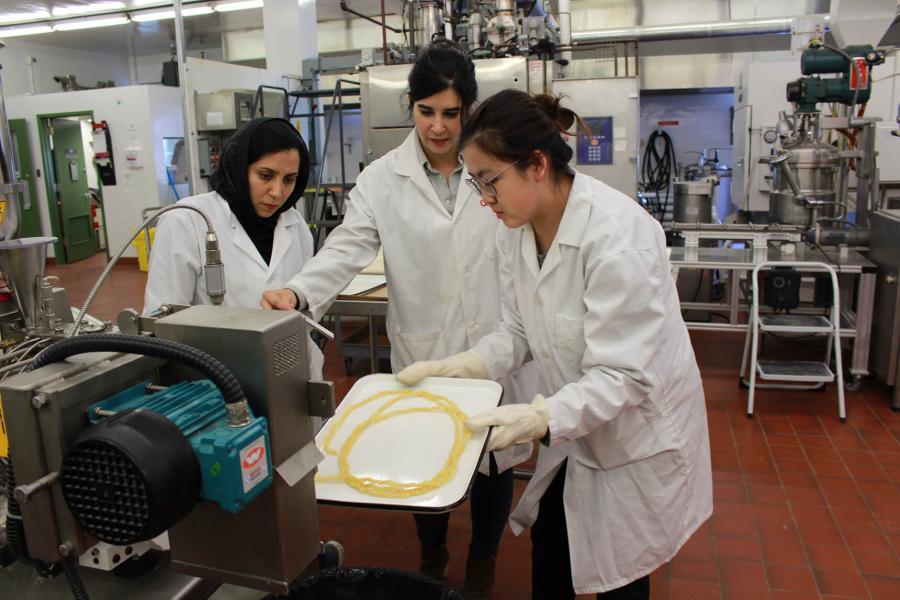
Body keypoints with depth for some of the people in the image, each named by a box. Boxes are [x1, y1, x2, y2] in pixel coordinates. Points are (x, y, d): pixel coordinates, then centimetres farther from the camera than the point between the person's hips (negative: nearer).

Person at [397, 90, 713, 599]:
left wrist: (544, 418, -42)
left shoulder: (617, 235, -31)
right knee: (549, 553, 19)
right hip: (576, 427, 6)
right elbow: (520, 330, 0)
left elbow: (622, 376, -30)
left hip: (637, 431, -6)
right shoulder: (517, 229, -8)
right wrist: (460, 366, -15)